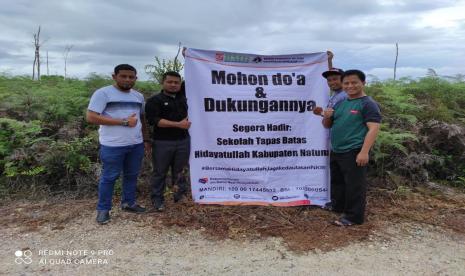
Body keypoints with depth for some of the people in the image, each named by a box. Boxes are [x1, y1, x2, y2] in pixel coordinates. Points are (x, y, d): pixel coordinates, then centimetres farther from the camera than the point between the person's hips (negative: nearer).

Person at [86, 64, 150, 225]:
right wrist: (123, 122, -19)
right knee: (109, 177, 4)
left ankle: (128, 203, 32)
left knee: (132, 175, 16)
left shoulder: (138, 96, 12)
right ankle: (103, 209, 19)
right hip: (112, 145, -6)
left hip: (136, 144, 6)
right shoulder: (103, 93, -9)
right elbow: (91, 117, -17)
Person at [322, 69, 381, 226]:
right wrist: (327, 117, -2)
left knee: (354, 185, -1)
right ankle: (338, 209, 37)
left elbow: (373, 128, -16)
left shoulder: (368, 104, -7)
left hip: (354, 152, -8)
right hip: (335, 152, 9)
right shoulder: (340, 103, 16)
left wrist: (364, 152, -25)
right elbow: (327, 126, 22)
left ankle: (353, 216, 12)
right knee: (337, 182, 20)